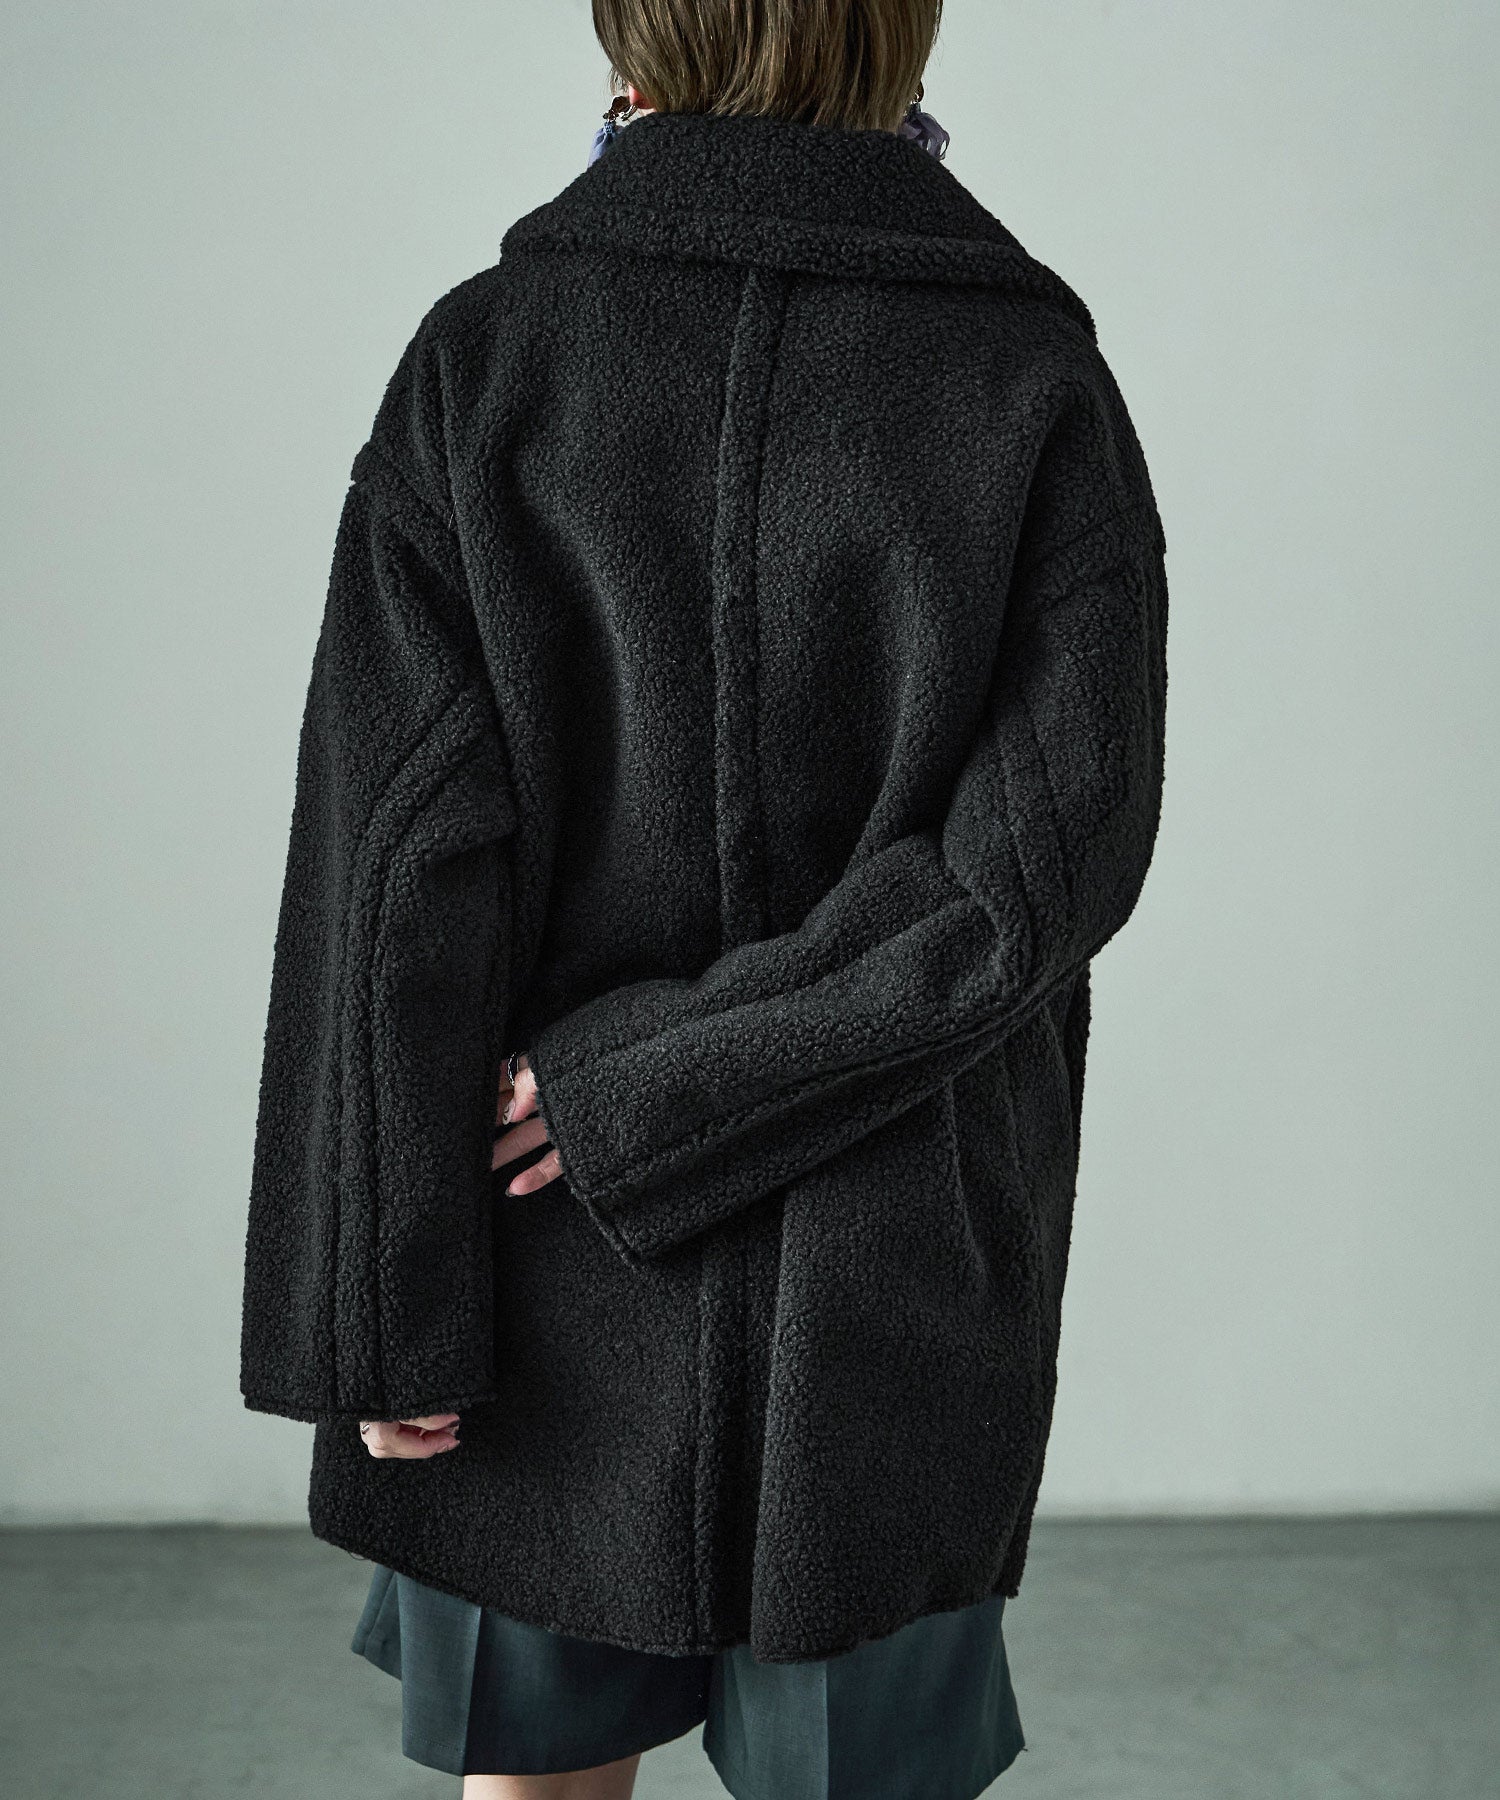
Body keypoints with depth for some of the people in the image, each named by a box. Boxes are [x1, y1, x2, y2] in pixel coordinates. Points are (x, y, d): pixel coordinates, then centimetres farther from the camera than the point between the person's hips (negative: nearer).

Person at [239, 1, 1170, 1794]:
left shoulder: (478, 355, -6)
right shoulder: (1040, 376, -5)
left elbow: (403, 868, -10)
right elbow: (1052, 854, -14)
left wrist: (384, 1307, -6)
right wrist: (649, 1084, -11)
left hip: (558, 1277, 1)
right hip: (890, 1302, 0)